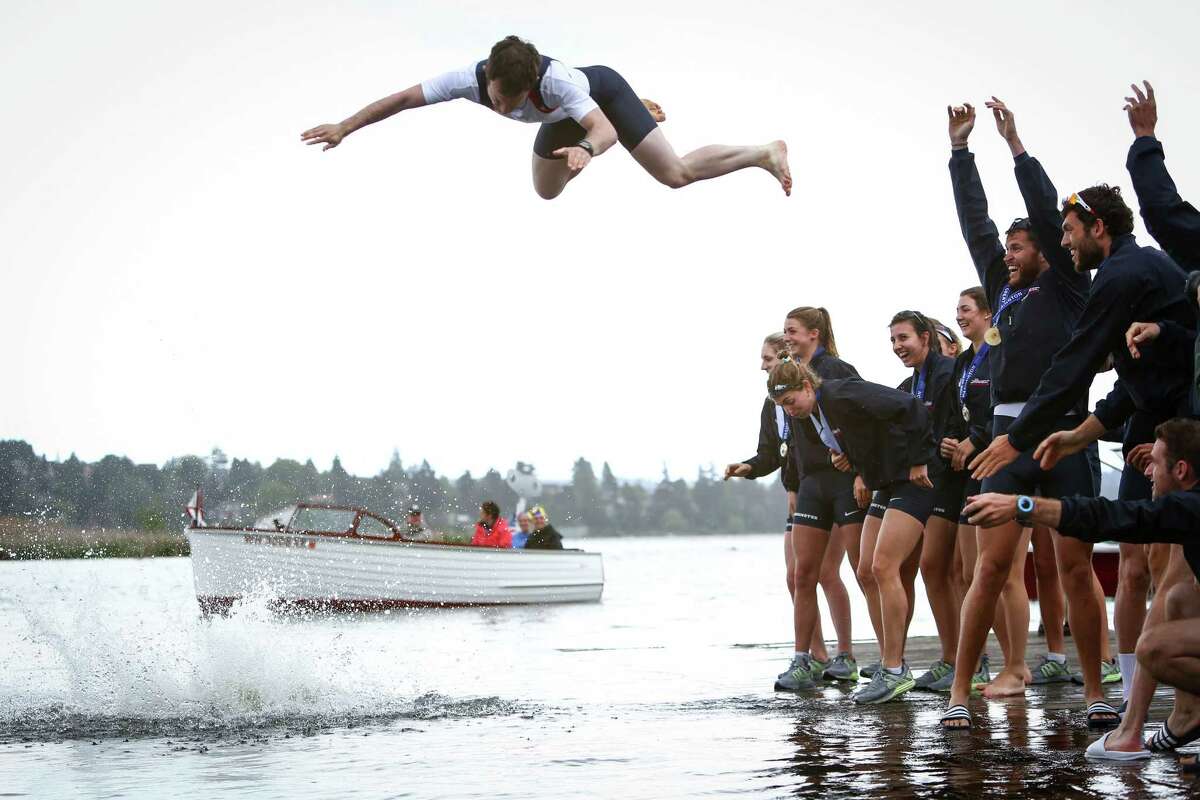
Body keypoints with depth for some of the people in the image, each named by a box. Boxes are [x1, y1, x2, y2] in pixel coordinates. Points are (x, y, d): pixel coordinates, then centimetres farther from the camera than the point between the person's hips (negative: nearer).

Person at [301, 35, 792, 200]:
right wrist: (343, 128, -30)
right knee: (547, 193, 26)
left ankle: (766, 153, 5)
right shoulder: (472, 79, -36)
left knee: (676, 175, -15)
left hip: (602, 90, -6)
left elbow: (602, 128, -52)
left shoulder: (555, 81, -46)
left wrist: (587, 147, -75)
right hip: (561, 117, 6)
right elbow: (403, 99, -30)